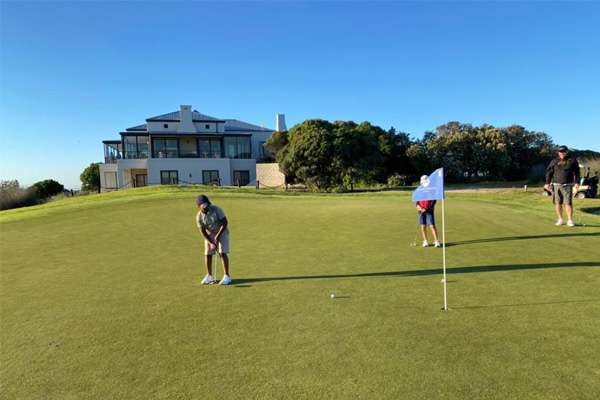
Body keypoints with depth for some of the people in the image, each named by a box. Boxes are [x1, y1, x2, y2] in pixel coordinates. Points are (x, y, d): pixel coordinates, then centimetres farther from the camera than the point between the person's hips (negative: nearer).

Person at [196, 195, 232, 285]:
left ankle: (227, 276, -6)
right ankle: (209, 276, 15)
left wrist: (218, 236, -24)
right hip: (209, 235, 3)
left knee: (222, 253, -12)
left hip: (222, 232, -3)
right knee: (207, 254, -1)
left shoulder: (216, 209, -25)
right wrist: (211, 243, -23)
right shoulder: (199, 216, -16)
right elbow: (203, 232, -13)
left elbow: (225, 222, -22)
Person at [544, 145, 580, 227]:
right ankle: (560, 220, 12)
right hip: (556, 185, 2)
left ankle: (570, 220, 0)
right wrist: (547, 183, 3)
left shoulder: (572, 160, 5)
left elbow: (576, 172, 8)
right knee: (557, 203, 2)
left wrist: (577, 183, 1)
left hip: (567, 185, -1)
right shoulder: (554, 161, 7)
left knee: (568, 203, -7)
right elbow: (549, 172, 9)